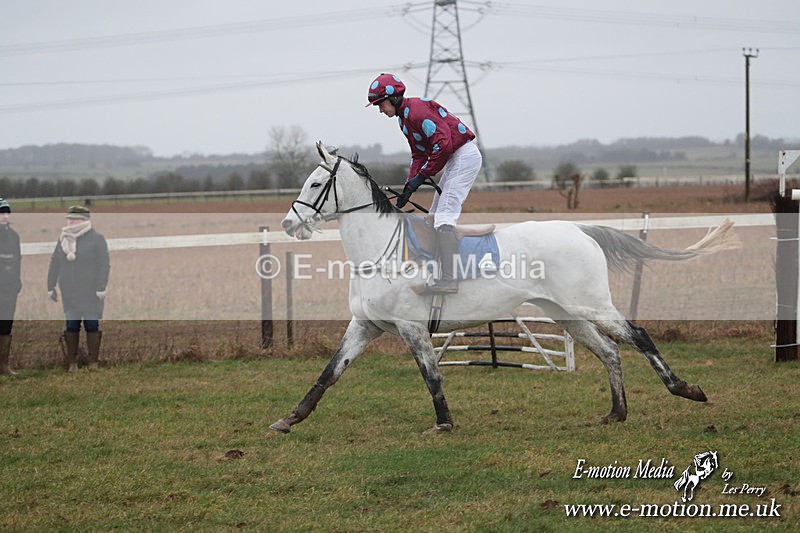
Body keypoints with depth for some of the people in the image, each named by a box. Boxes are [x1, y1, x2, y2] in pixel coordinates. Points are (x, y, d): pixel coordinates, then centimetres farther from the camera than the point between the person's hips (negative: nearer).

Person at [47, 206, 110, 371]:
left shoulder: (96, 239, -4)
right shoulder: (63, 240, 11)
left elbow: (104, 265, -8)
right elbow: (54, 264, 14)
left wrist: (101, 288, -14)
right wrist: (51, 287, 9)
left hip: (90, 293, -4)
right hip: (69, 293, 4)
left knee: (92, 325, -1)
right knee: (71, 325, 3)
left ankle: (93, 362, 5)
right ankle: (72, 362, 7)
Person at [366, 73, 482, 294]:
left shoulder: (417, 109, -18)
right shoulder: (404, 118, 14)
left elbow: (443, 144, -25)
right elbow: (419, 155, 16)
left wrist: (422, 176, -19)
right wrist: (409, 185, 2)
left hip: (465, 156, -11)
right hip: (453, 160, 11)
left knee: (445, 216, -20)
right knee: (434, 217, 12)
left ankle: (448, 279, -30)